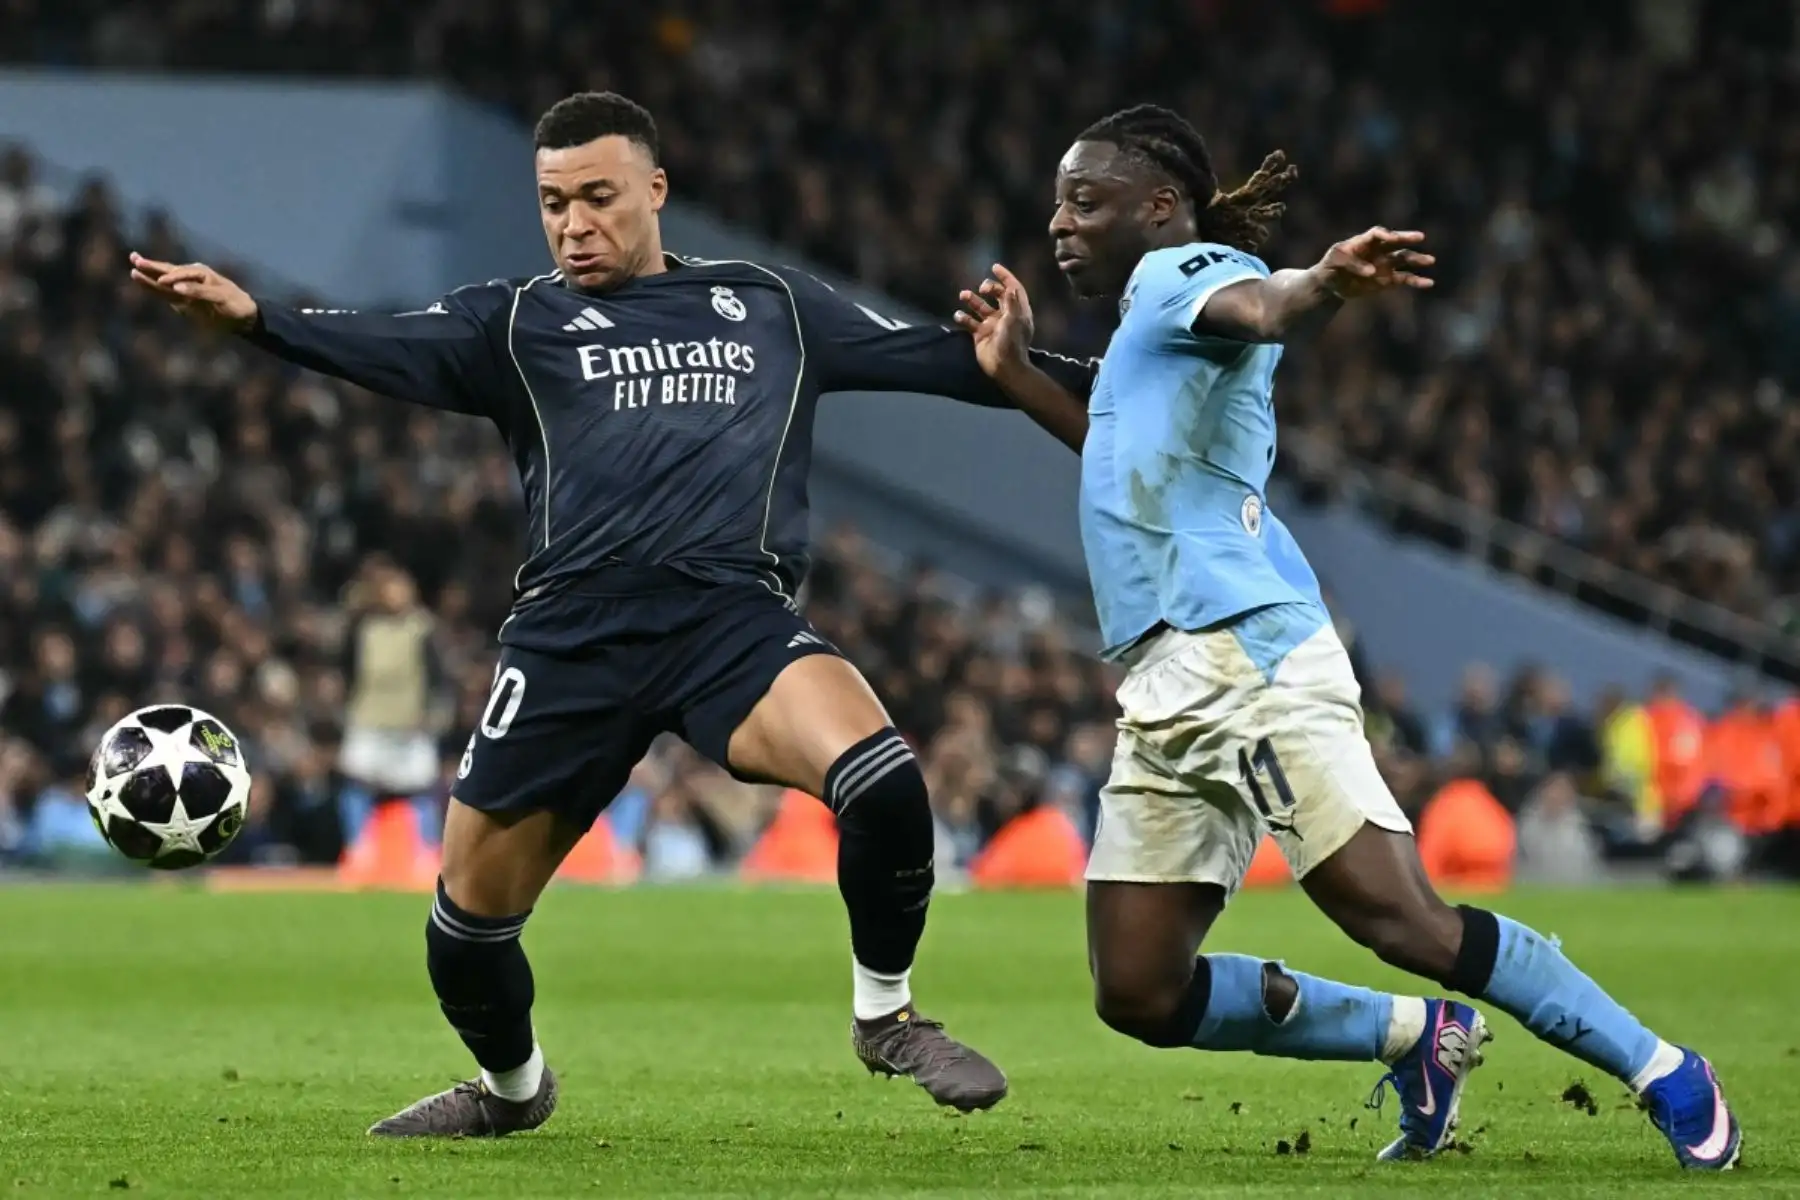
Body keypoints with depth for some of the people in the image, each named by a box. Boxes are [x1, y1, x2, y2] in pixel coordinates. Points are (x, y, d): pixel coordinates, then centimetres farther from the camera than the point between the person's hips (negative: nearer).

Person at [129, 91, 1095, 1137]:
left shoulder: (772, 307, 20)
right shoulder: (519, 324, 15)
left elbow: (937, 358, 24)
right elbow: (386, 350, -2)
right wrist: (252, 317, -21)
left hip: (735, 615, -1)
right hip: (575, 630, 1)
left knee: (882, 781, -28)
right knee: (471, 914, 2)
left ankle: (888, 1016, -2)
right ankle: (511, 1087, 36)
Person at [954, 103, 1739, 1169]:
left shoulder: (1184, 270, 1)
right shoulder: (1146, 325, 28)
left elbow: (1263, 305, -24)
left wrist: (1323, 285, -48)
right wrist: (1019, 376, 43)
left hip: (1248, 659, -9)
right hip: (1165, 694, 9)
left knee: (1401, 921, -16)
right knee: (1140, 995, 1)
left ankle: (1667, 1076, -7)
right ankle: (1413, 1037, 15)